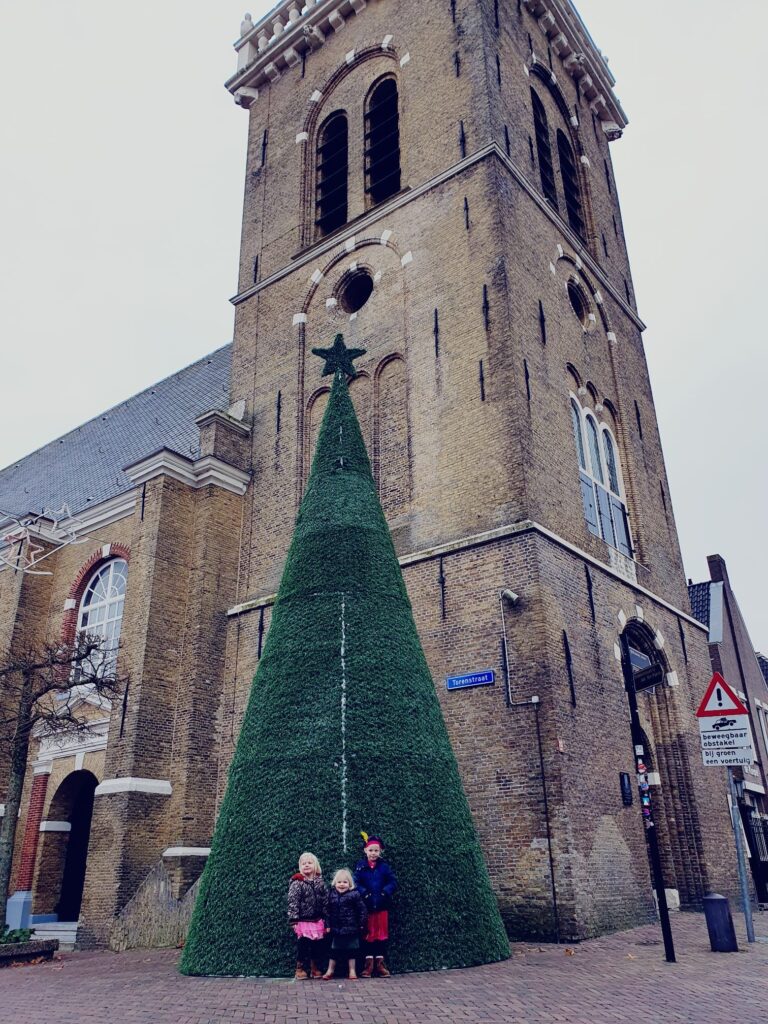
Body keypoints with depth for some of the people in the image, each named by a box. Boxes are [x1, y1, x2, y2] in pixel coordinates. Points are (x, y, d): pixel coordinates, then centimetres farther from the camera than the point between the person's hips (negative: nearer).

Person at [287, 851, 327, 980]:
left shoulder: (320, 882, 4)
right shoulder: (297, 883, -10)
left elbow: (326, 901, 10)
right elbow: (292, 902, -13)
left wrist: (326, 920, 9)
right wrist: (294, 920, -17)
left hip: (317, 921, 4)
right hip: (303, 920, -4)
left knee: (317, 945, 9)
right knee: (302, 945, 0)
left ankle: (315, 968, 24)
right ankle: (300, 969, 15)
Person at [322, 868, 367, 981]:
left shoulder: (354, 895, -12)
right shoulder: (332, 895, 0)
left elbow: (362, 909, -8)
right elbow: (328, 911, 6)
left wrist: (362, 923, -7)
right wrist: (328, 925, 4)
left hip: (351, 928, -3)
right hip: (336, 928, 3)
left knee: (351, 950, 9)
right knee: (334, 950, 14)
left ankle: (352, 971, 22)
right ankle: (330, 970, 28)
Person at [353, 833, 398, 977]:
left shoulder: (384, 866, 1)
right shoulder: (360, 866, -2)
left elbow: (393, 882, -2)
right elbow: (356, 883, -8)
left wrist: (385, 892, -17)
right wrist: (364, 893, -21)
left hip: (382, 906, 1)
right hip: (366, 906, -1)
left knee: (382, 934, 6)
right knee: (368, 934, 6)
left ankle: (380, 963, 16)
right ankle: (368, 963, 14)